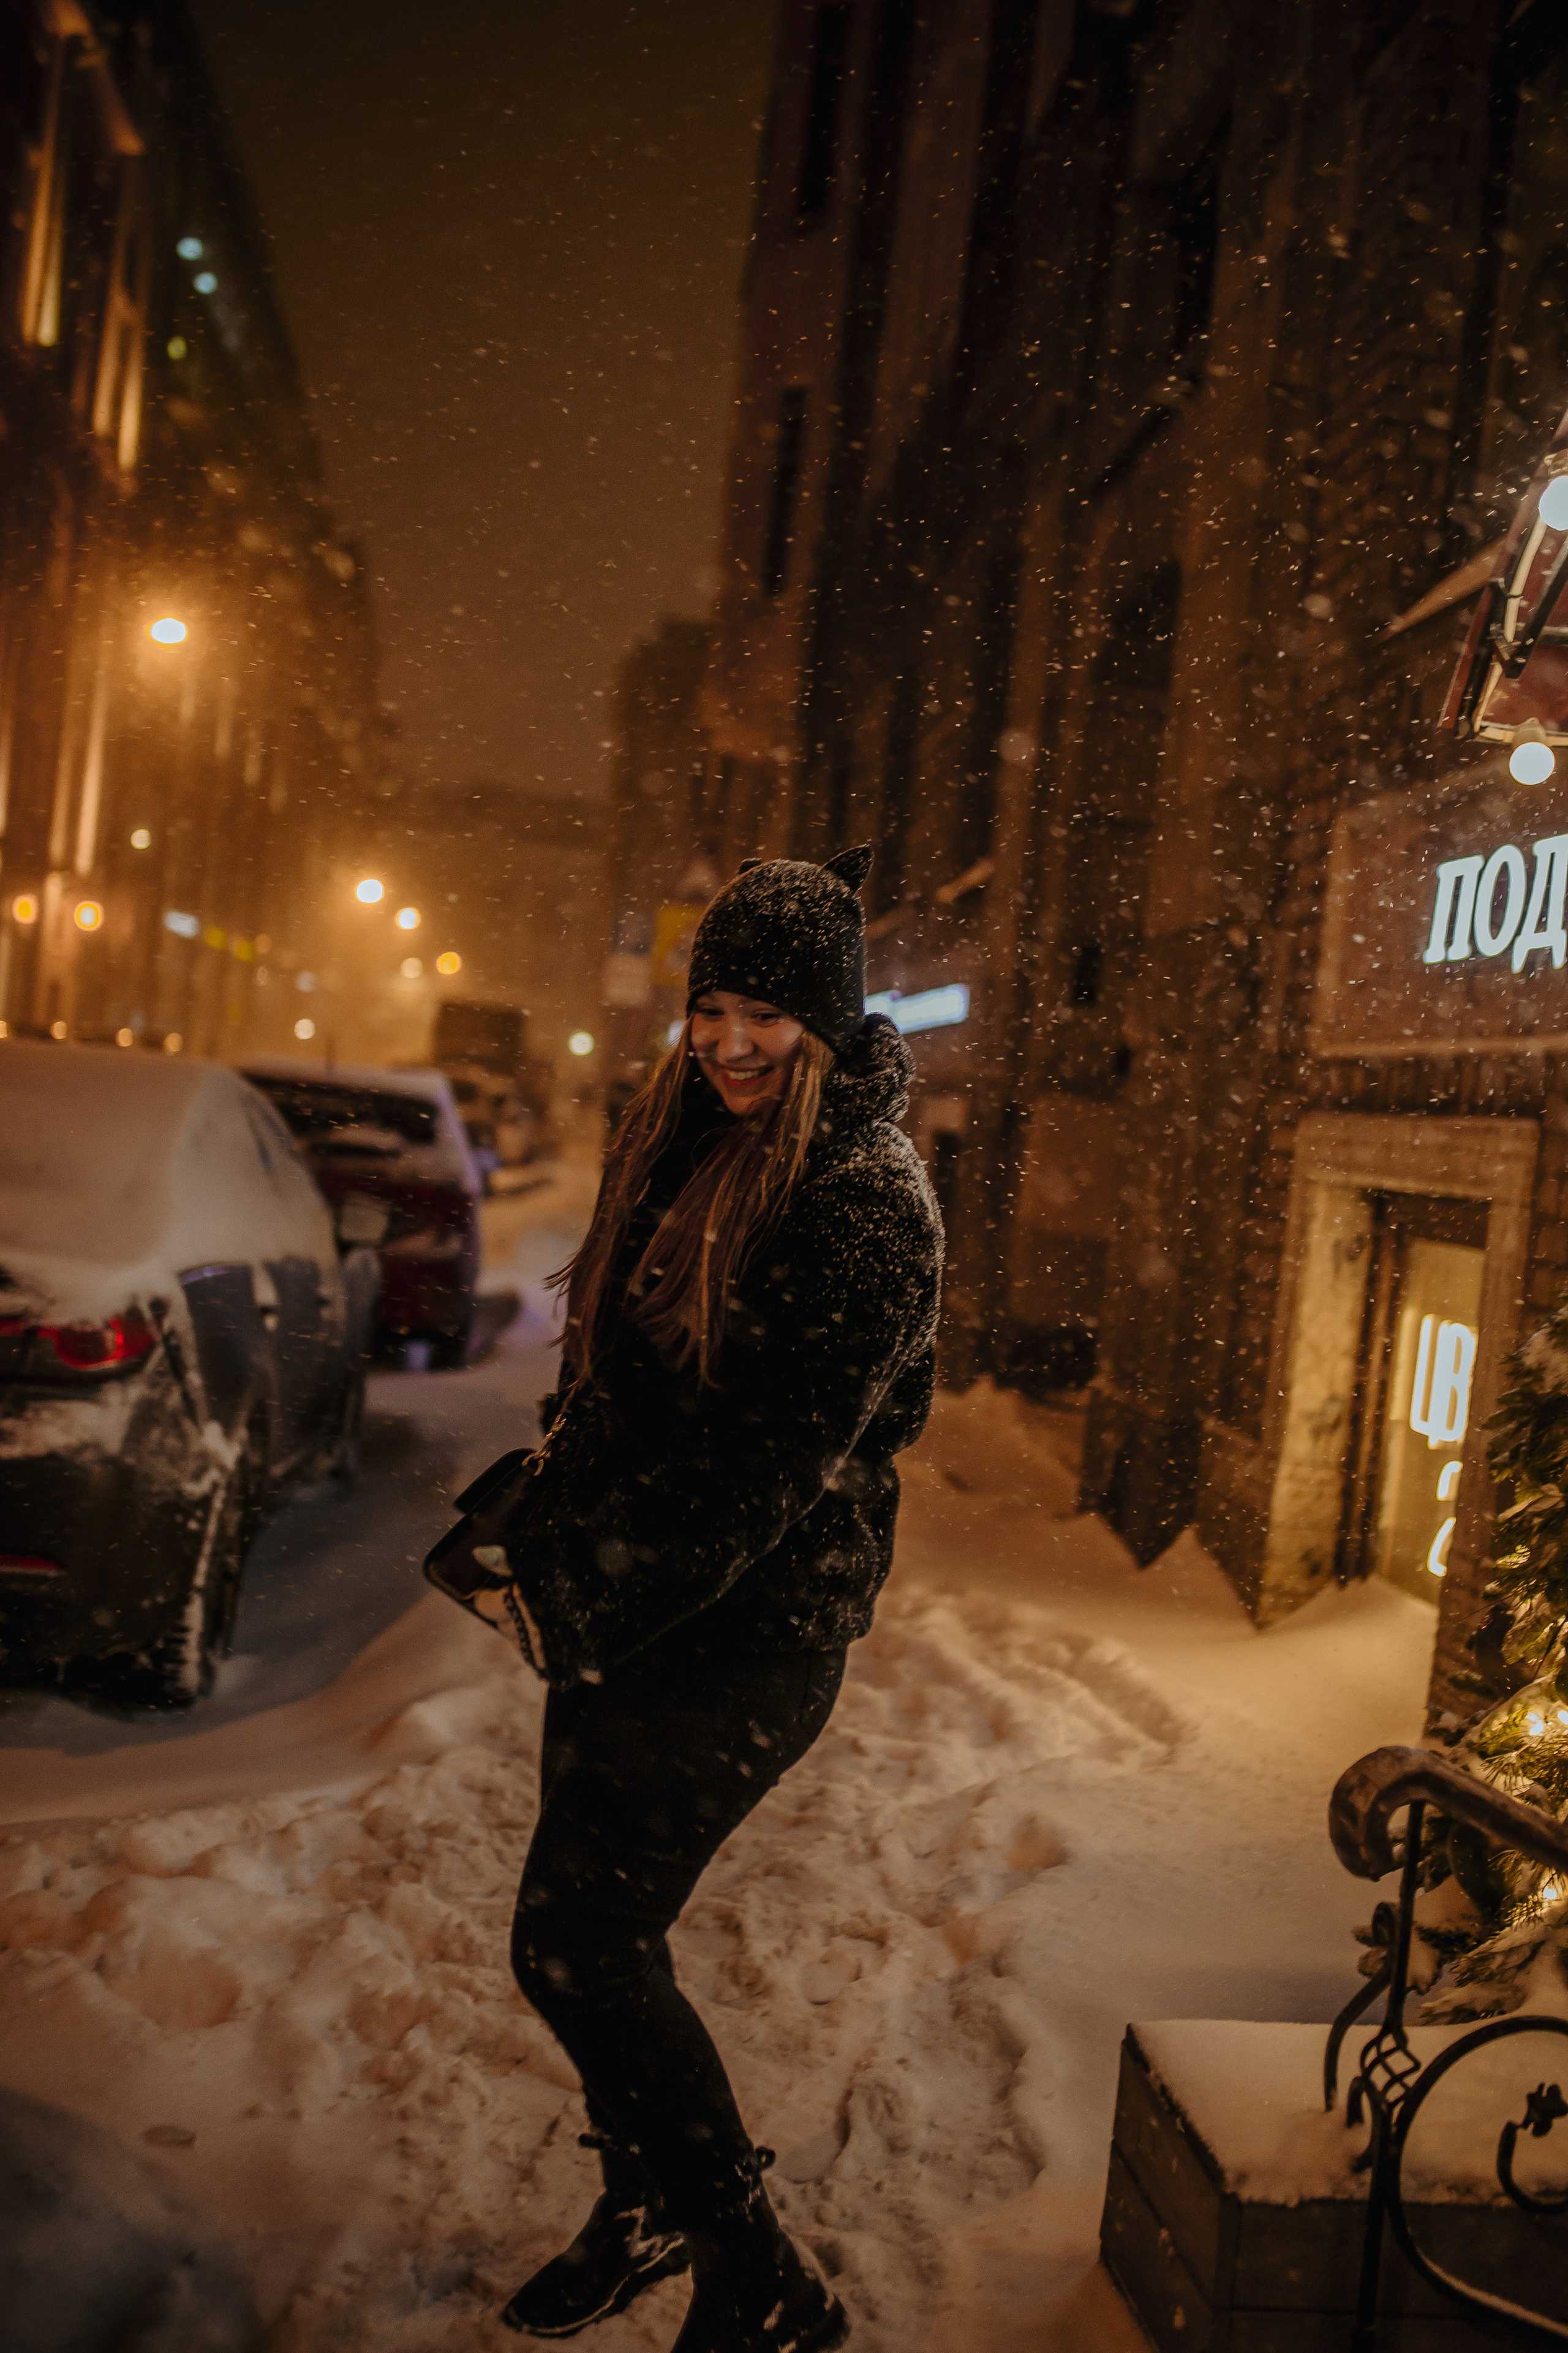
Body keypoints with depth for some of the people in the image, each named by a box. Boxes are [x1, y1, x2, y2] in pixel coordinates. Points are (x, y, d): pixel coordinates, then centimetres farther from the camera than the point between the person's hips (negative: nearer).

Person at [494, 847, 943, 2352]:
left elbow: (775, 1454, -22)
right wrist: (551, 1535, 8)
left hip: (753, 1626, -8)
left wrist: (590, 1606, -16)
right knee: (601, 1930, 17)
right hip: (631, 1605, 8)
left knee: (574, 1945, -4)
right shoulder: (683, 1144, 8)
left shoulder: (866, 1200, -18)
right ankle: (645, 2212, 42)